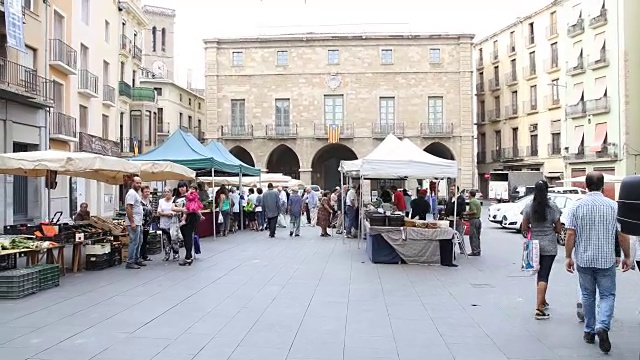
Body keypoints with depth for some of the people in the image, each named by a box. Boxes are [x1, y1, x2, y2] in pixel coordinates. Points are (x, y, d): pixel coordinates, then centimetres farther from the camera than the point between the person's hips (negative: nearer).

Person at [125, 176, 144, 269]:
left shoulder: (136, 193, 18)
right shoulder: (131, 193, -13)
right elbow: (128, 208, -21)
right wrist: (132, 222, -25)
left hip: (138, 223, 11)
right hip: (134, 223, -10)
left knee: (138, 241, 15)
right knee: (134, 242, -9)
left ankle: (136, 260, 23)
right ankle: (130, 262, -5)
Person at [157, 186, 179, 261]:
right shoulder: (161, 201, 10)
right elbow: (158, 213, 4)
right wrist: (166, 214, -11)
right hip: (164, 224, 4)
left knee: (174, 241, -3)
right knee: (166, 241, 7)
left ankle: (176, 255, 6)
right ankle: (167, 255, 16)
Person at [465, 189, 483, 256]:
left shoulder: (471, 201, -12)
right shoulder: (478, 201, 16)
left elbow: (474, 211, -22)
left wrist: (467, 213, -9)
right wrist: (468, 212, 18)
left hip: (473, 220, -9)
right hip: (478, 220, 9)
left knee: (472, 236, -5)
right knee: (477, 236, 12)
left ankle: (474, 251, -5)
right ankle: (478, 251, 16)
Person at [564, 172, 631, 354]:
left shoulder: (577, 206, -4)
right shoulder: (614, 206, -4)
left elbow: (570, 234, -7)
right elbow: (623, 235, -2)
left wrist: (568, 257, 1)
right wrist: (627, 257, 10)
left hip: (583, 259, 1)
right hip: (606, 260, -1)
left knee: (588, 295, 14)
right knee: (607, 295, 8)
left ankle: (589, 331, 21)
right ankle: (602, 326, -14)